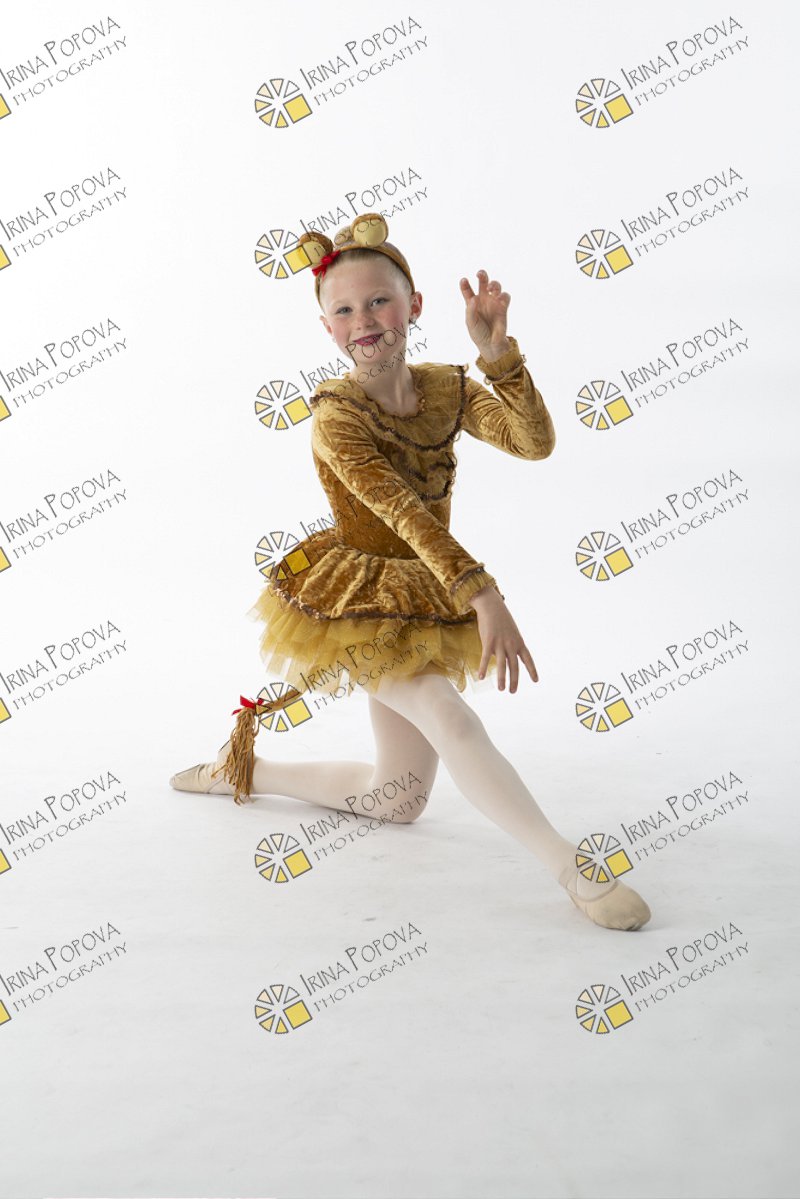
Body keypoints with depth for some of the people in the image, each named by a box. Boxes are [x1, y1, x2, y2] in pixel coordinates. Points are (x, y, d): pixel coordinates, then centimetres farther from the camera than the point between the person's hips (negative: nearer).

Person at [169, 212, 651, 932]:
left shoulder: (447, 388, -2)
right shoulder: (335, 415, -17)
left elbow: (535, 443, -18)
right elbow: (403, 510, -30)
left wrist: (497, 352, -30)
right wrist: (484, 594, -40)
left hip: (423, 602, 6)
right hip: (356, 598, -6)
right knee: (448, 717, -31)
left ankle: (244, 768, 29)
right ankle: (574, 870, -23)